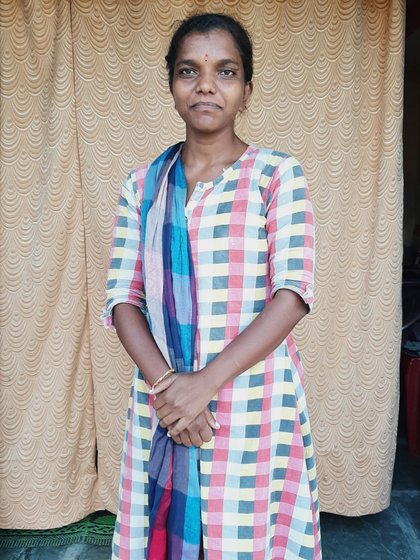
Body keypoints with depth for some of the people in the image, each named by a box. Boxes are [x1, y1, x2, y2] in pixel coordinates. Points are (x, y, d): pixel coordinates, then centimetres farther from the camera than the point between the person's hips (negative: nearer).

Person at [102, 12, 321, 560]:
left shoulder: (278, 175, -4)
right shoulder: (142, 185, 6)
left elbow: (293, 294, -11)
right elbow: (123, 298, 1)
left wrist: (206, 381, -18)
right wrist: (164, 381, -14)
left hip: (253, 402, -2)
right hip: (162, 402, 3)